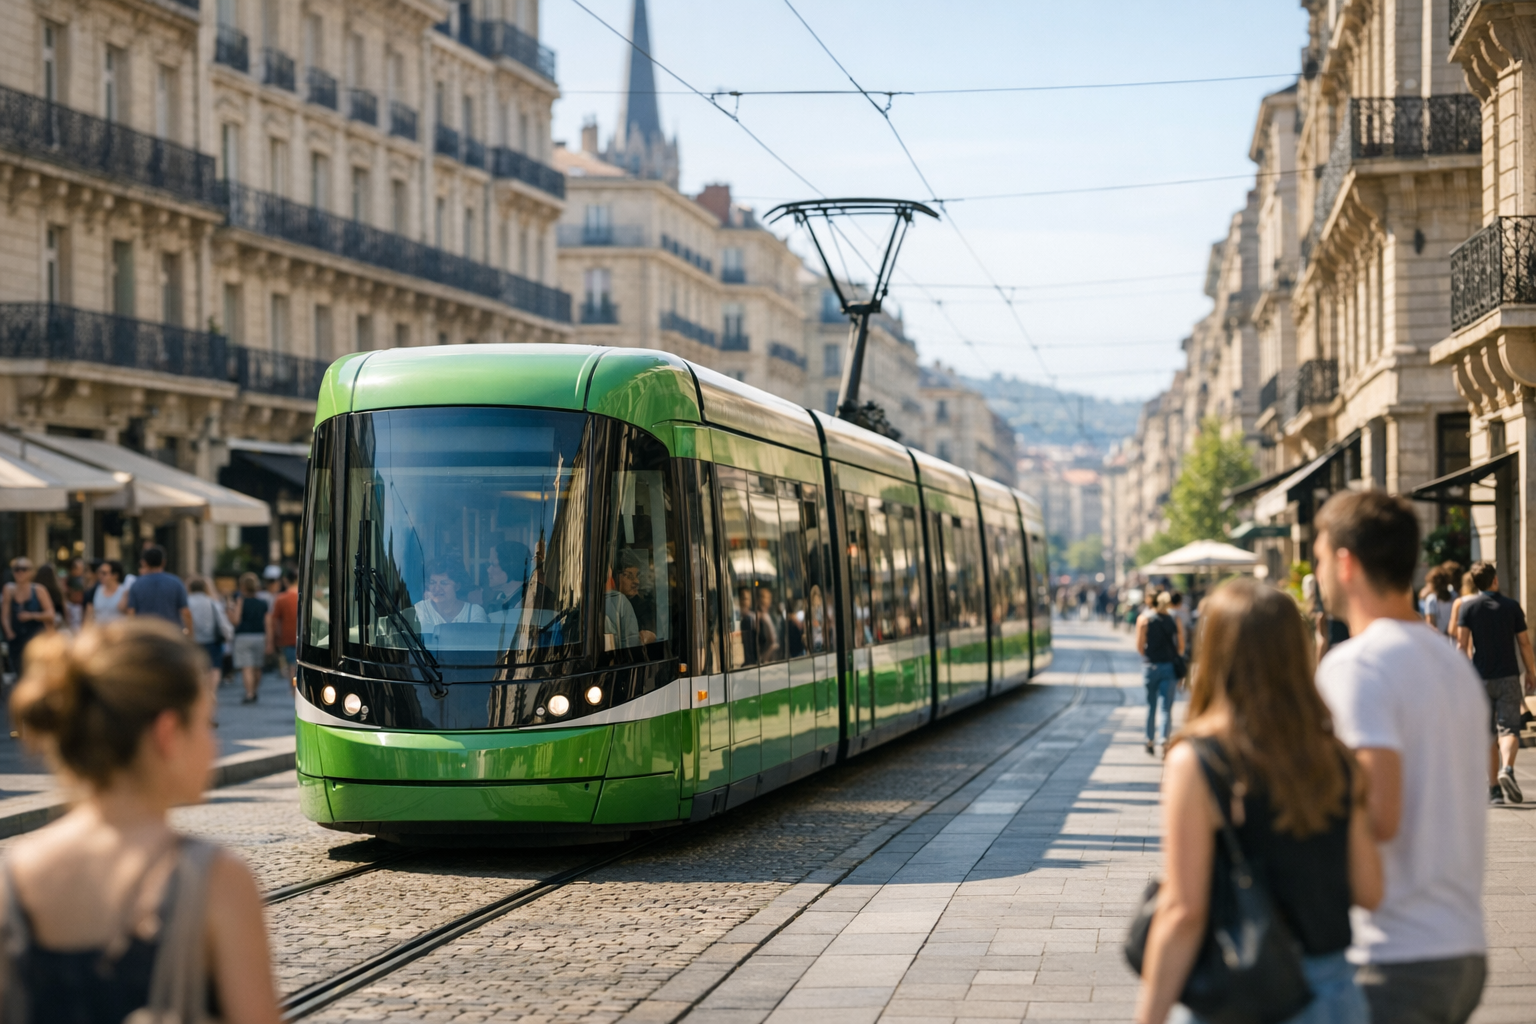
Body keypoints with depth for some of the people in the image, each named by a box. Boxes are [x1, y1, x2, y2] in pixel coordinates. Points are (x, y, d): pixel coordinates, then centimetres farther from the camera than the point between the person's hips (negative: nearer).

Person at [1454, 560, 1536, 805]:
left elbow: (1463, 642, -10)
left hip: (1481, 678, 1)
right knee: (1508, 729, -5)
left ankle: (1494, 788, 10)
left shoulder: (1468, 606, 0)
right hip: (1508, 675, -1)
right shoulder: (1512, 606, 2)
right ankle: (1507, 769, -32)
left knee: (1489, 735, 10)